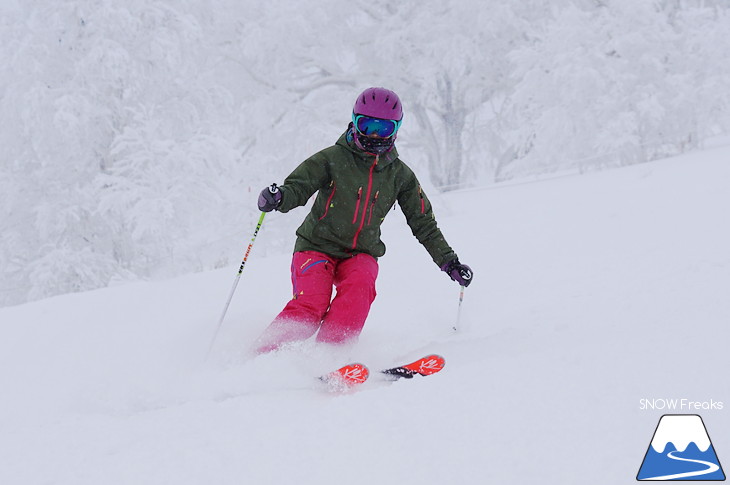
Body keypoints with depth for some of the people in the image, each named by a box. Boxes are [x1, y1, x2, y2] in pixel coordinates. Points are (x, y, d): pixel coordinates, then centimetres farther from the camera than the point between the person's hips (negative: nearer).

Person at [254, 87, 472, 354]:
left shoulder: (400, 175, 7)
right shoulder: (333, 158, -4)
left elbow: (424, 223, 14)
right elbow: (297, 187, -10)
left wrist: (449, 261, 8)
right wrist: (277, 198, -34)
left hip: (361, 255, 3)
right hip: (317, 248, -3)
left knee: (360, 285, -31)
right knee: (310, 305, -26)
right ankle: (262, 355, -16)